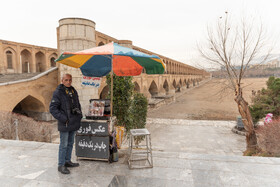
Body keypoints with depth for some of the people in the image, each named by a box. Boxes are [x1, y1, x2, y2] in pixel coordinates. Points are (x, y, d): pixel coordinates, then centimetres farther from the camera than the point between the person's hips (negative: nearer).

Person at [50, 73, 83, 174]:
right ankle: (61, 165, 13)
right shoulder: (58, 92, -11)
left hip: (74, 123, 7)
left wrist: (79, 116, 10)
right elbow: (52, 108, -15)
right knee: (64, 145, 0)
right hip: (64, 124, -7)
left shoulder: (73, 91, 11)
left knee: (70, 143, 17)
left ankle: (67, 161, 31)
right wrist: (63, 119, -19)